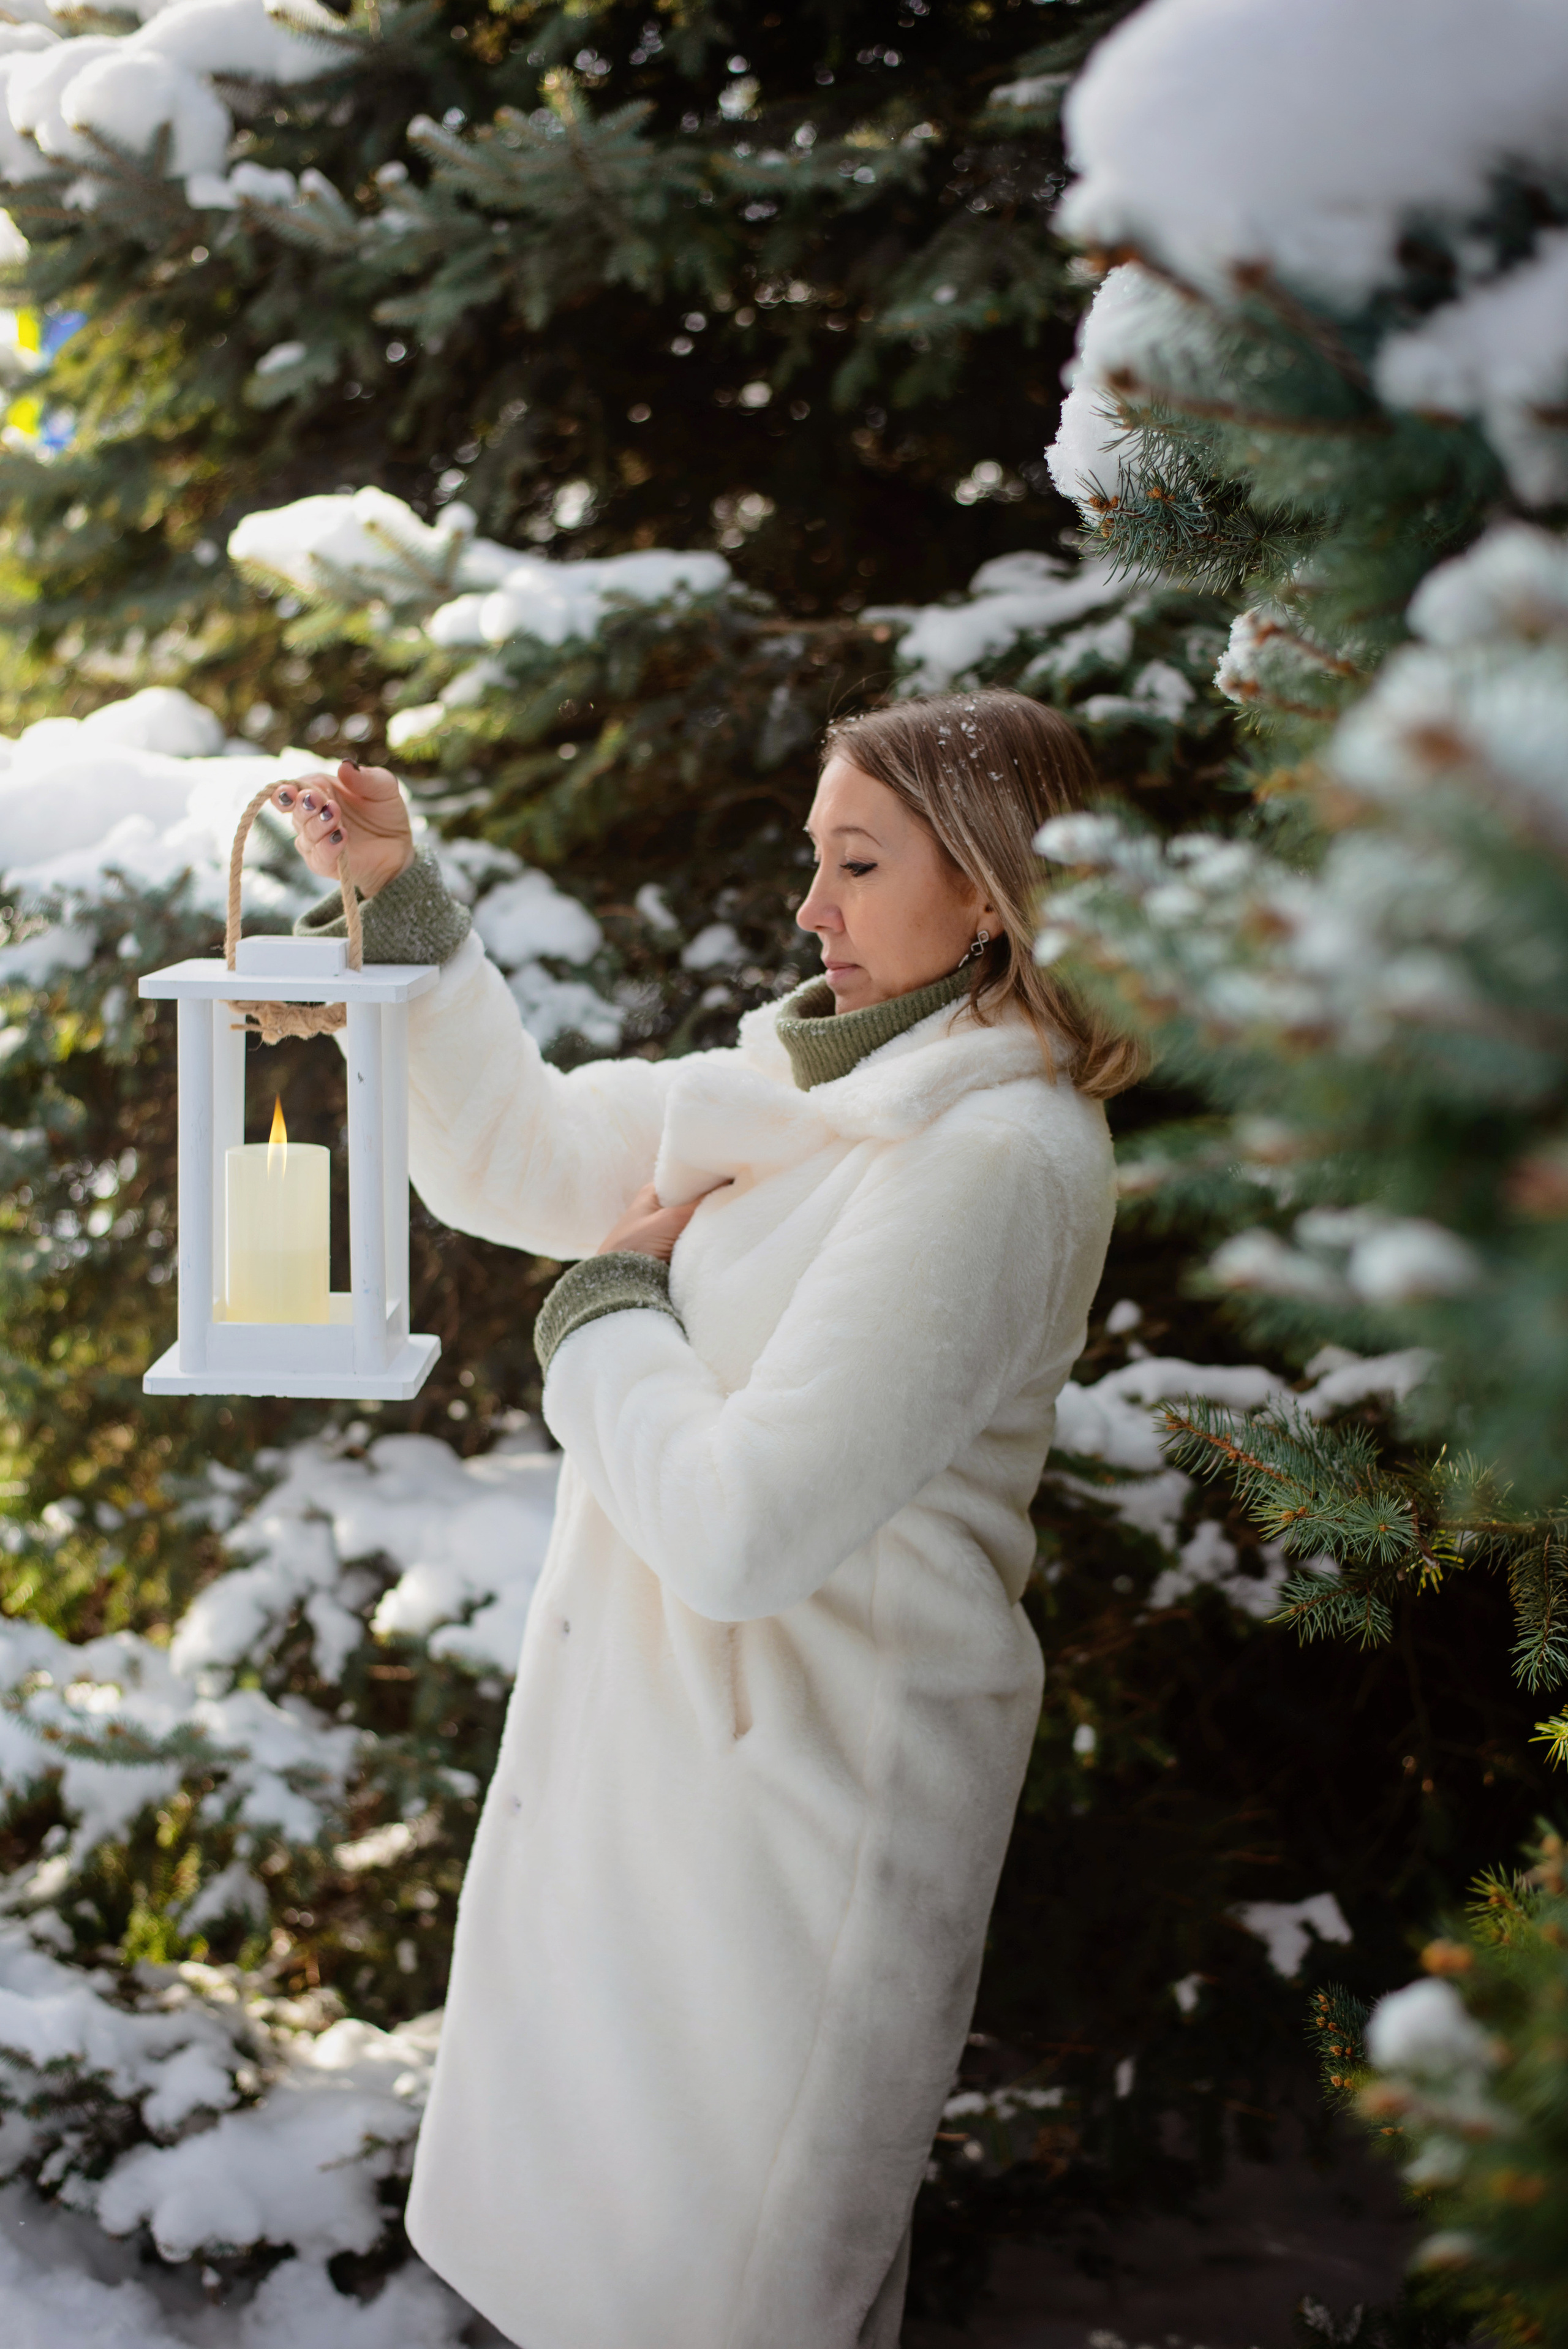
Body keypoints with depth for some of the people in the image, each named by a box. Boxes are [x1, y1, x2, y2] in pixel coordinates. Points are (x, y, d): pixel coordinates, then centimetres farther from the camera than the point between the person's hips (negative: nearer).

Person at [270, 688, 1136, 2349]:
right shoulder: (813, 1080, 5)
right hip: (660, 1727, 9)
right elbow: (514, 1156, 13)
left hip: (805, 1777, -9)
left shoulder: (995, 1161, -24)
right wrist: (397, 897, 2)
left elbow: (738, 1523, -28)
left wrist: (603, 1304, -11)